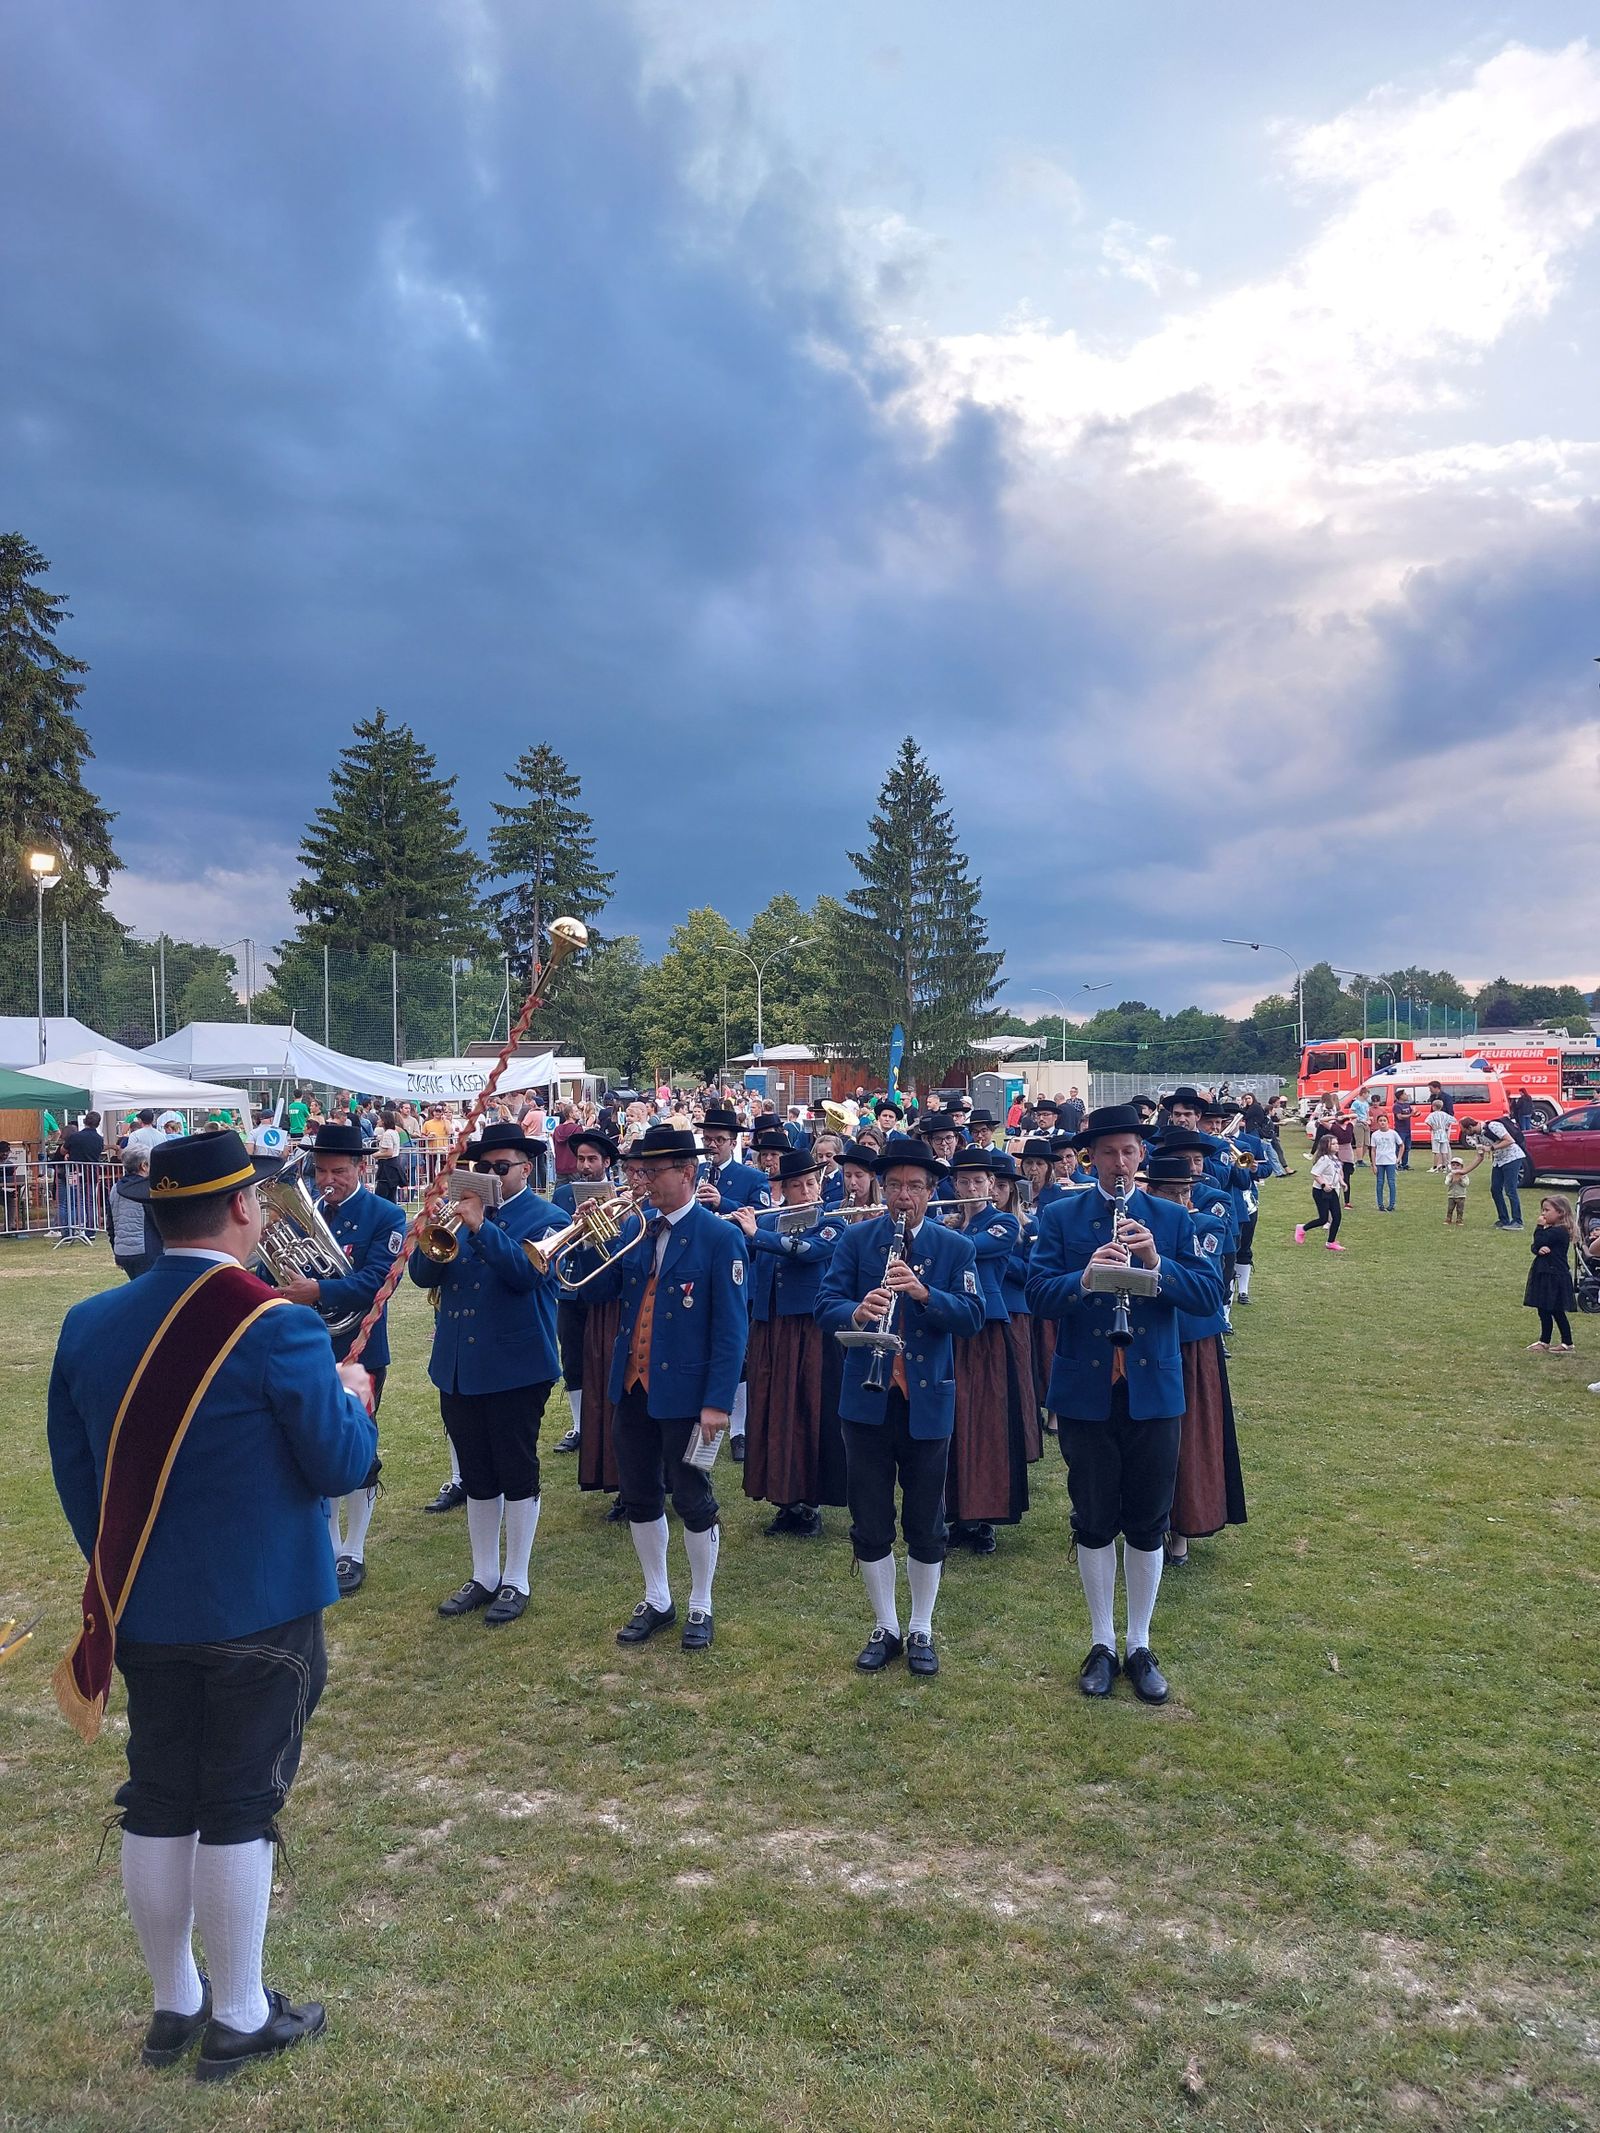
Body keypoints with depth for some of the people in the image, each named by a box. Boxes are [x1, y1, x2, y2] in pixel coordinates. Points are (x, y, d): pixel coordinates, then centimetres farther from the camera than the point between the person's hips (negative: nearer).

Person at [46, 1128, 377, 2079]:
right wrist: (352, 1395, 4)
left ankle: (173, 2004, 35)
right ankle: (238, 2016, 26)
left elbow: (74, 1474, 6)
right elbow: (341, 1465, -15)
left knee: (157, 1805, 18)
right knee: (241, 1808, 9)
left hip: (142, 1612, 6)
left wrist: (123, 1574, 18)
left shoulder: (88, 1325, -3)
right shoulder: (279, 1329, -22)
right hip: (260, 1612, -5)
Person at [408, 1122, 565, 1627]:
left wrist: (481, 1227, -27)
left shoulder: (544, 1218, -4)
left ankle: (516, 1580, 17)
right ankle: (483, 1576, 27)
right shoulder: (461, 1212, 12)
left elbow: (526, 1272, -22)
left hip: (516, 1368, -5)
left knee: (516, 1473, 3)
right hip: (458, 1366, 5)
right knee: (476, 1476, 14)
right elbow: (422, 1274, 3)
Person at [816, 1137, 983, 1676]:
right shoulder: (855, 1240, 1)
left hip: (928, 1402, 0)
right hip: (867, 1401, 1)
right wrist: (856, 1313, -29)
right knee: (870, 1525, 9)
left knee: (925, 1526, 9)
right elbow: (825, 1306, -7)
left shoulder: (956, 1248, 1)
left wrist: (924, 1293, -27)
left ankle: (921, 1631, 26)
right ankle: (885, 1628, 26)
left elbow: (972, 1314, -10)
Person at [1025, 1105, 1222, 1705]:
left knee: (1148, 1523, 10)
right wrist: (1084, 1277, -27)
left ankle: (1140, 1646, 25)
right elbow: (1038, 1294, -8)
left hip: (1154, 1392, 1)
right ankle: (1102, 1645, 25)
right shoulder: (1059, 1217, 1)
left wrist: (1157, 1264, -21)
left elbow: (1210, 1294, -5)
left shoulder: (1172, 1219, 4)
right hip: (1084, 1393, -1)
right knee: (1093, 1522, 9)